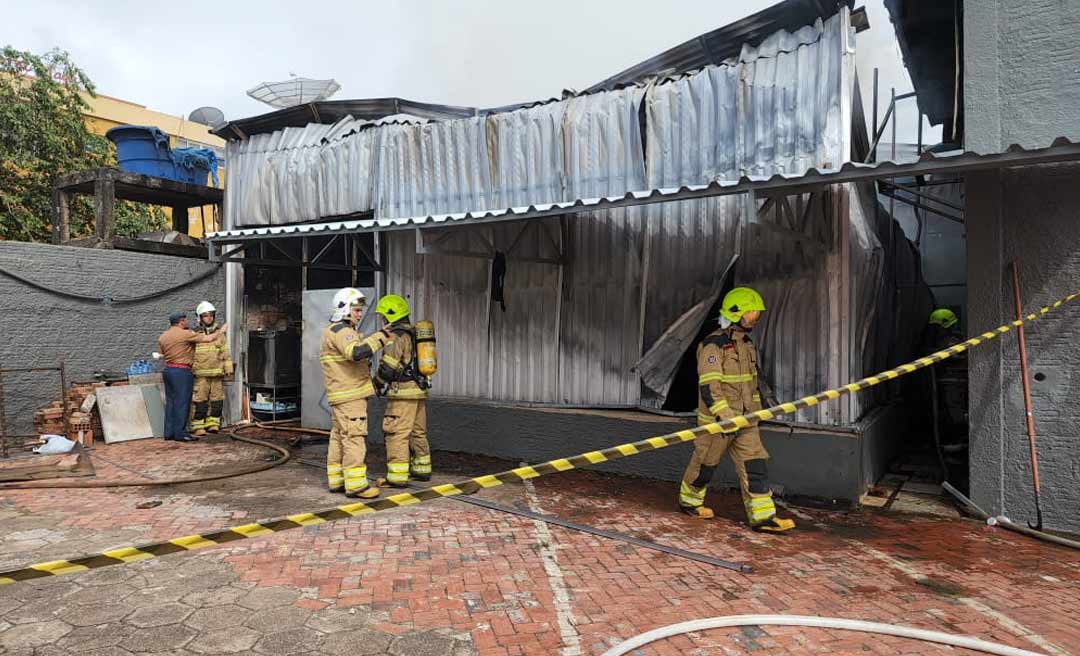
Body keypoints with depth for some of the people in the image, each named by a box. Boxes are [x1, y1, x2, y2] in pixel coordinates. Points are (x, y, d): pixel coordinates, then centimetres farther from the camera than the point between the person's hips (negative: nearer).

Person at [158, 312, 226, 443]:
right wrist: (221, 331, 3)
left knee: (170, 402, 12)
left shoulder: (162, 337, 10)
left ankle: (169, 432, 15)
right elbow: (208, 339, -13)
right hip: (182, 372, -8)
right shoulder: (186, 334, -12)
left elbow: (161, 354, 15)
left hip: (168, 370, 8)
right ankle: (180, 433, -2)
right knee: (181, 403, -3)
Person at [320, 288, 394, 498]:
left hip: (342, 395, 11)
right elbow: (357, 352, -33)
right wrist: (381, 337, -28)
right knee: (354, 438, -10)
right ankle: (356, 484, -9)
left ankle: (337, 480, 19)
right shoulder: (340, 331, -14)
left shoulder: (333, 332, 20)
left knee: (339, 437, 13)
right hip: (349, 396, -11)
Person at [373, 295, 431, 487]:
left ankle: (398, 476, -6)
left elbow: (387, 366, -16)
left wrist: (378, 383, 1)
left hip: (403, 393, -9)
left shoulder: (396, 336, -12)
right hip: (420, 390, 9)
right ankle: (422, 470, 25)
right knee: (418, 432, 16)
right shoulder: (414, 334, 16)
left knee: (397, 434, -6)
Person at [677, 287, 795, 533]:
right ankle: (689, 500, 30)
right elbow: (708, 386, -23)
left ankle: (762, 516, 4)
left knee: (754, 464, 1)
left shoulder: (747, 343, 11)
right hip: (716, 419, -7)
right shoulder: (714, 344, -17)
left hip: (744, 420, 7)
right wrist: (724, 416, -27)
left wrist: (756, 411, 21)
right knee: (705, 462, 9)